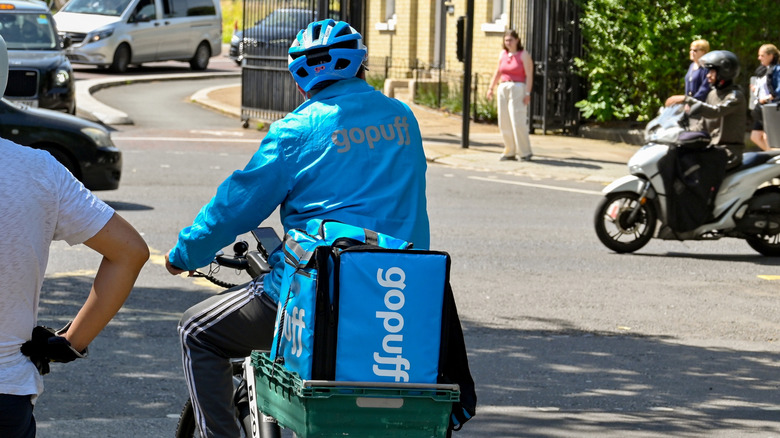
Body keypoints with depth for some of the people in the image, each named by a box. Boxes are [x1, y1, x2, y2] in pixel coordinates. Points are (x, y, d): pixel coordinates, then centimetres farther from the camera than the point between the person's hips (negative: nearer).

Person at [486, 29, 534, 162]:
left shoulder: (524, 55, -4)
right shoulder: (503, 54, 13)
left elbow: (529, 76, -8)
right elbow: (497, 73, 21)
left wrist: (527, 93, -15)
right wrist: (491, 88, 15)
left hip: (518, 89, -6)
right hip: (503, 89, 6)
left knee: (518, 122, -12)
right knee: (504, 123, 4)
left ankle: (526, 152, -7)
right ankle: (510, 152, 11)